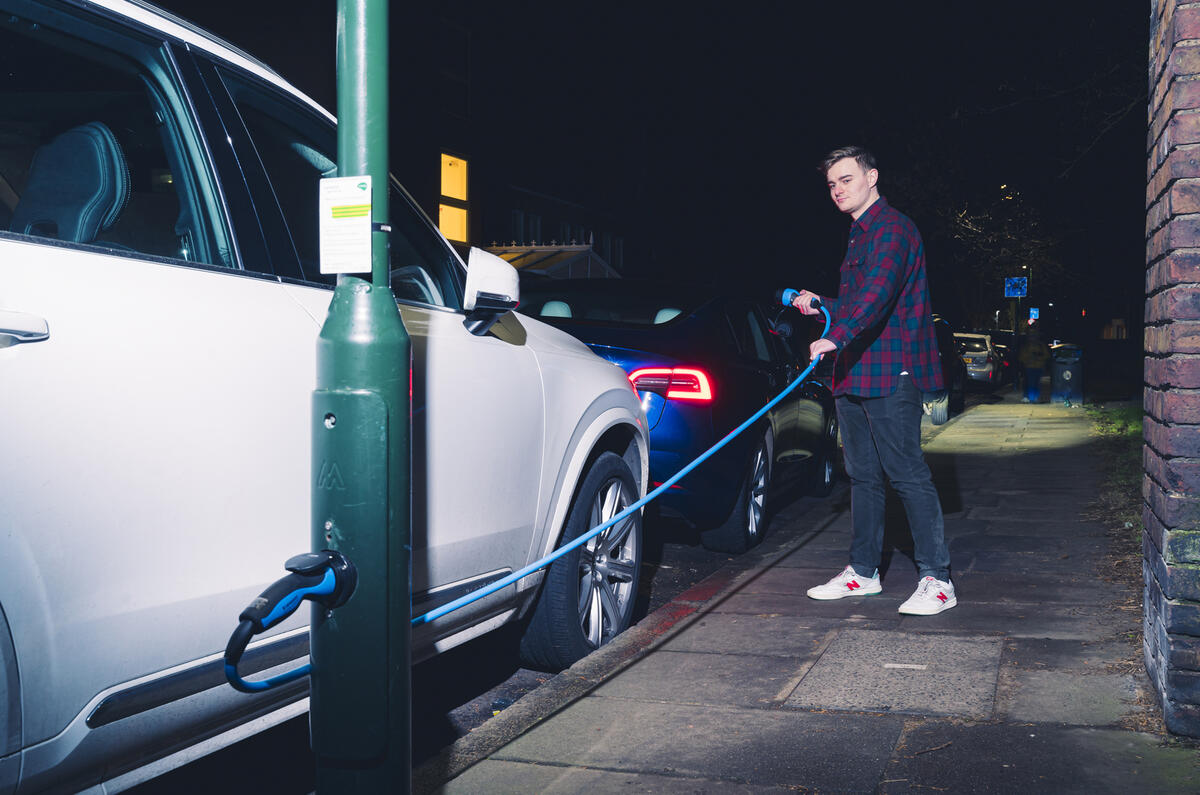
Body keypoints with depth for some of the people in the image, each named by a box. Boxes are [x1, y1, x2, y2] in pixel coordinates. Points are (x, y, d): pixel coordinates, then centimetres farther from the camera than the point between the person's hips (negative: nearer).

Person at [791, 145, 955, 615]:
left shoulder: (893, 228, -10)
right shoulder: (857, 236, 22)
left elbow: (879, 292, -28)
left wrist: (836, 336, -41)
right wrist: (820, 305, 17)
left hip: (892, 374, -10)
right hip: (854, 374, 10)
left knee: (907, 475, -9)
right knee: (863, 475, 13)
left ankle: (936, 579, -4)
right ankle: (863, 572, 22)